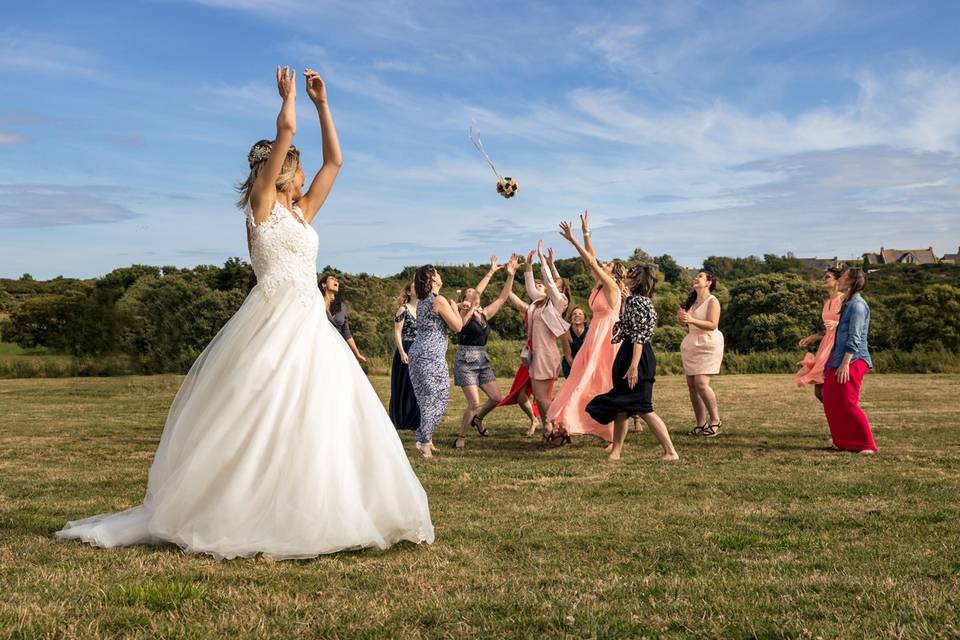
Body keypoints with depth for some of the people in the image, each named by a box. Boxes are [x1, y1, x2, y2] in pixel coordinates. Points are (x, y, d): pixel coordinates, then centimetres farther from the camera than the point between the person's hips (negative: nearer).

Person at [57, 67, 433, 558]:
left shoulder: (301, 214, 20)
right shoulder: (260, 203, 1)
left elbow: (335, 160, 23)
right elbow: (285, 128, -5)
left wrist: (321, 104, 23)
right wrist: (289, 96, 12)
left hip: (311, 325, 8)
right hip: (273, 321, -8)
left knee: (322, 418, 2)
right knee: (262, 420, -8)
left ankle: (306, 515, 8)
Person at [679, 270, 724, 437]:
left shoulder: (712, 301, -6)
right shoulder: (692, 301, 16)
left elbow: (712, 325, -17)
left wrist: (692, 320, -29)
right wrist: (682, 319, 1)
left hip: (707, 345, -7)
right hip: (690, 344, 7)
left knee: (701, 382, -18)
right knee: (691, 384, 0)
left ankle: (715, 420, -5)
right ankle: (701, 424, 6)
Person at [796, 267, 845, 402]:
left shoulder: (844, 299, -8)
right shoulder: (827, 302, 16)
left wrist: (838, 324, -27)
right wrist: (811, 338, 23)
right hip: (826, 346, 8)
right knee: (819, 392, 8)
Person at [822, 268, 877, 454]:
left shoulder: (857, 305, -13)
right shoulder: (848, 303, 16)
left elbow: (855, 338, -19)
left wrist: (845, 363, -24)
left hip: (853, 361, -10)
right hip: (839, 358, 10)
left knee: (847, 403, -10)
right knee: (832, 402, 12)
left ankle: (868, 445, -4)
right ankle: (845, 442, 20)